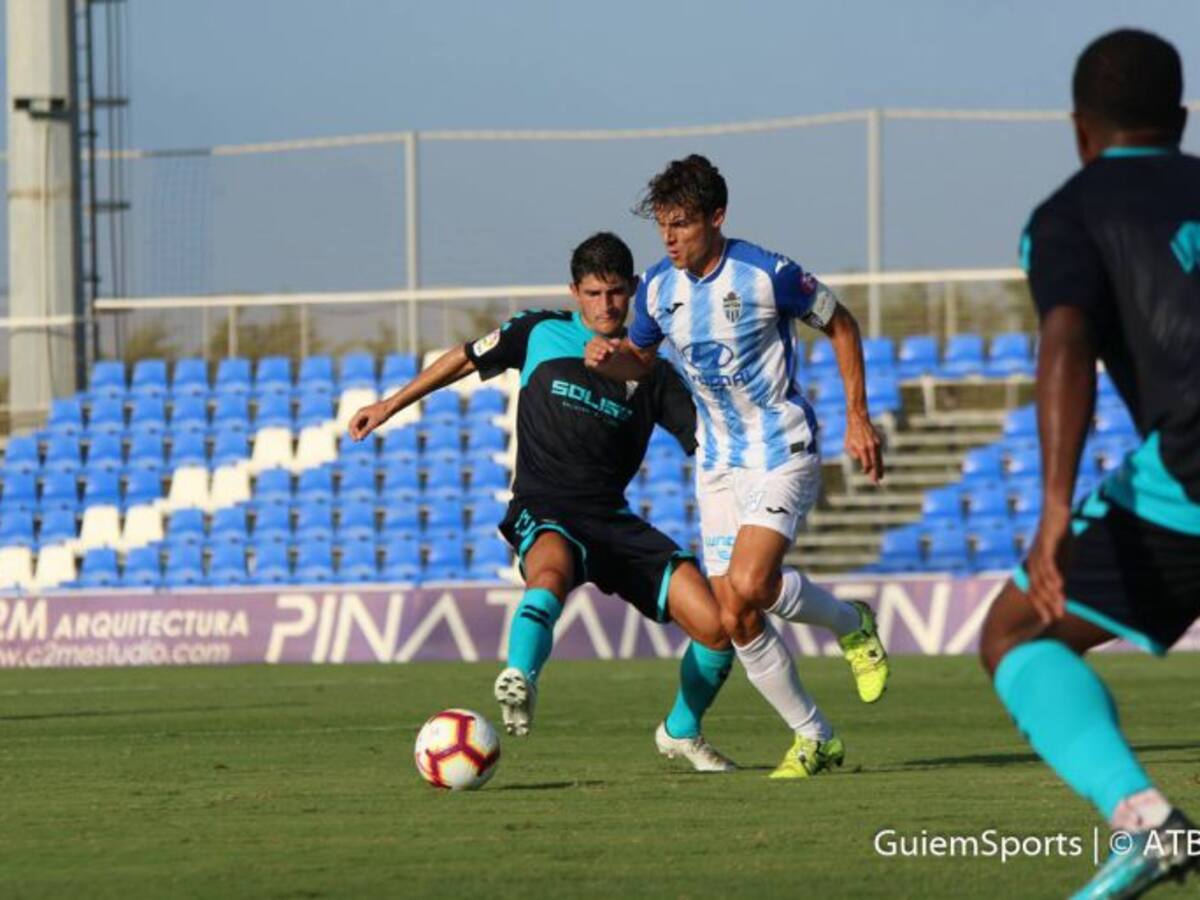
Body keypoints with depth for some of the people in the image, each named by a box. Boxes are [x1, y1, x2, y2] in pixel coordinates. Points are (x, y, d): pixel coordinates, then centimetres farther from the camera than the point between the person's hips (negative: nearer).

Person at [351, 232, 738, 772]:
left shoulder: (650, 369, 9)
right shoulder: (542, 333, 7)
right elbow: (465, 360, 20)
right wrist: (390, 405, 21)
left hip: (613, 519, 3)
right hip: (545, 512, -3)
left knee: (715, 624, -9)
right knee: (551, 571, -42)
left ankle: (681, 732, 16)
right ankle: (520, 678, -63)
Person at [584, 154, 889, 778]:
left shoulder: (767, 275, -16)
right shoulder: (657, 288, -2)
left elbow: (840, 326, -1)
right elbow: (640, 357, 17)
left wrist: (857, 417, -4)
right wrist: (607, 358, -7)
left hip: (782, 452, -6)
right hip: (718, 464, 6)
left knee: (748, 586, -24)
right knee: (735, 620, -2)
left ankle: (852, 626, 6)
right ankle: (814, 739, 13)